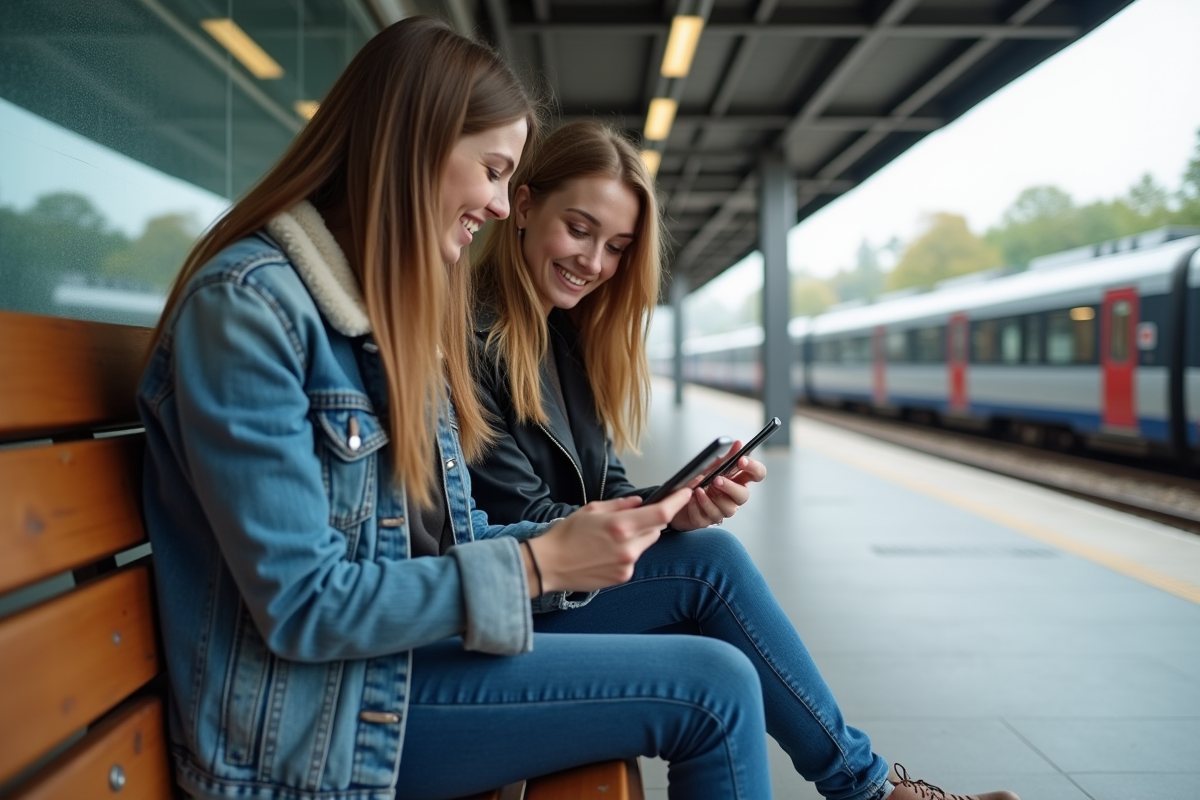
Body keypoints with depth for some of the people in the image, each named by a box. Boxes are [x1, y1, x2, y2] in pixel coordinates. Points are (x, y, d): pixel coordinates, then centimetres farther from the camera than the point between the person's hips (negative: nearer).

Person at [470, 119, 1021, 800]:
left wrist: (680, 506, -16)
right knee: (712, 561, -19)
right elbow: (519, 520, -17)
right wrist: (670, 513, -18)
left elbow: (607, 488, 5)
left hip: (566, 582, 8)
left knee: (719, 662, -14)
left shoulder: (565, 335, 10)